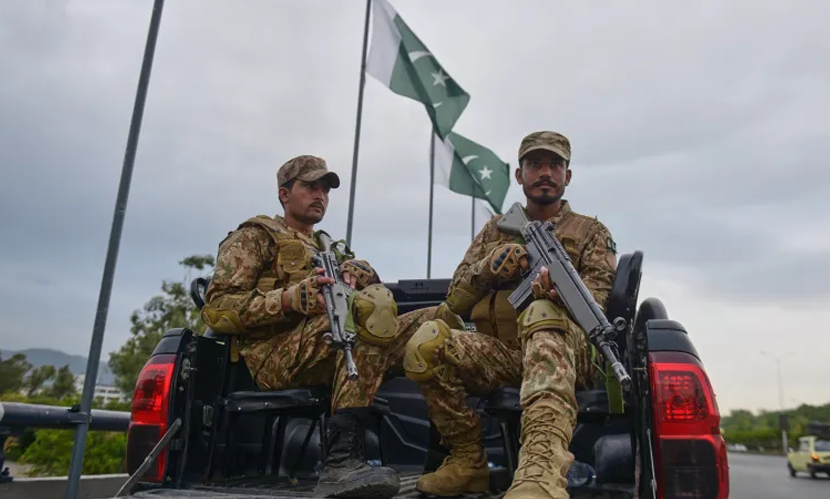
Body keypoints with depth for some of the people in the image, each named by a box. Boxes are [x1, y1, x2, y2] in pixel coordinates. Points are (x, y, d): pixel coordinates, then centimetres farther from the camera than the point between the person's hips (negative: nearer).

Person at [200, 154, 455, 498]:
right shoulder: (255, 237, 13)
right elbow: (217, 309, -2)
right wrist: (293, 298, -17)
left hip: (335, 351, 7)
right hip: (277, 355, -6)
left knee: (438, 319, -6)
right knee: (372, 305, -32)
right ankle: (342, 462, -38)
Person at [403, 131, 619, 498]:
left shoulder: (591, 232, 16)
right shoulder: (495, 229, 22)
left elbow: (599, 293, -2)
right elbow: (455, 302, 15)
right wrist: (490, 267, -5)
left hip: (565, 352, -2)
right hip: (498, 355, 3)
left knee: (543, 312, -38)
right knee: (426, 341, -27)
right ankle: (468, 462, -12)